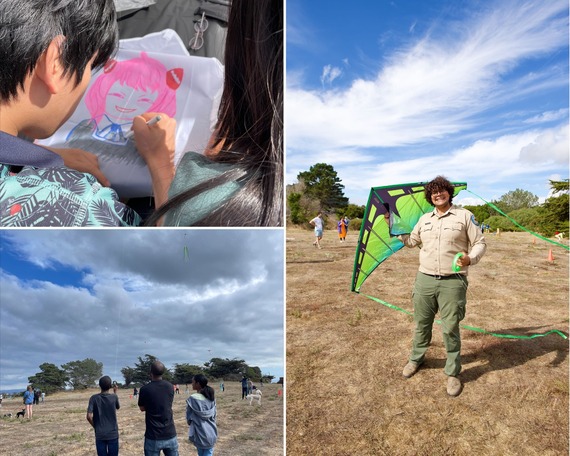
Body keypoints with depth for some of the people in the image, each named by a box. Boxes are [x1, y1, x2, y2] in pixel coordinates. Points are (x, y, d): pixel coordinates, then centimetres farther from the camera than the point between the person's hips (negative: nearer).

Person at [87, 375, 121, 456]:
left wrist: (95, 426, 4)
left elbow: (89, 416, -13)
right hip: (113, 434, -1)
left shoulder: (94, 398, -7)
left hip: (99, 434, 1)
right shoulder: (114, 397, -7)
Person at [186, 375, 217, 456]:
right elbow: (214, 415, 5)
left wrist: (191, 423, 14)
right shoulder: (211, 398, -2)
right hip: (211, 433, 3)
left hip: (199, 433, -3)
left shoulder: (192, 398, -16)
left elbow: (189, 417, -6)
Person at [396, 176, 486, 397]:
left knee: (450, 329, 3)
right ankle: (416, 359, 36)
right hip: (424, 279, 4)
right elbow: (411, 241, 25)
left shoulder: (464, 215, -1)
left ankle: (452, 373, 20)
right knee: (421, 324, 15)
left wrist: (470, 259, -20)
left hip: (452, 282, -4)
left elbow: (480, 243, -1)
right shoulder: (424, 219, 12)